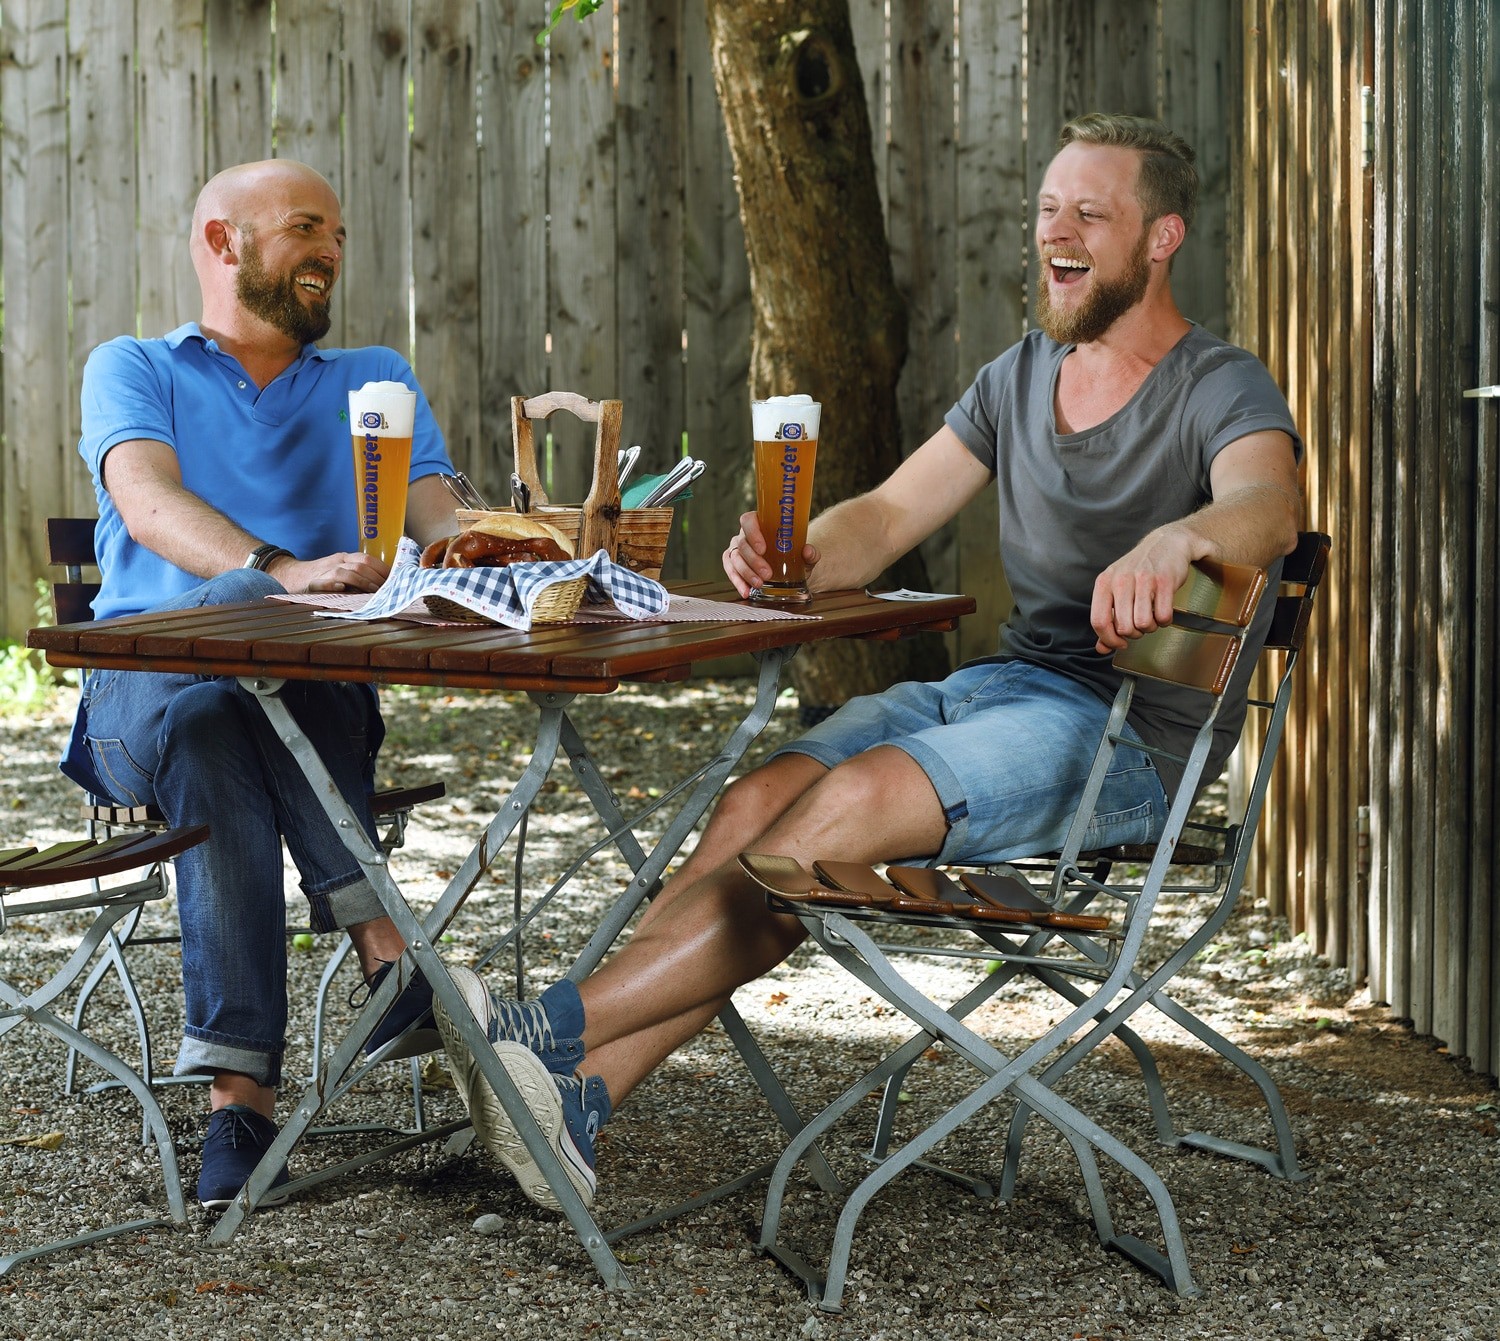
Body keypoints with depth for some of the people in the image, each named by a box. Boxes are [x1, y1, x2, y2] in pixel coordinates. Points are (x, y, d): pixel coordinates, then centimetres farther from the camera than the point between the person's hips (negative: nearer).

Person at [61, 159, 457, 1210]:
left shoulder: (375, 383, 22)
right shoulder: (134, 369, 13)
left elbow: (436, 517, 5)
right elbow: (149, 501, -10)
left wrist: (458, 544, -22)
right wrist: (281, 571, -31)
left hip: (321, 696, 1)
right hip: (142, 691, -1)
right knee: (205, 720, -38)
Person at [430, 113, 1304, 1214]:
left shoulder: (1223, 391, -6)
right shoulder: (1020, 377, 16)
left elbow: (1271, 505, -29)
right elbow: (884, 518, 11)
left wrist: (1175, 540, -53)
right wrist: (794, 557, -13)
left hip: (1136, 736, -6)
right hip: (1002, 683, 7)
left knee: (851, 803, -30)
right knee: (759, 802, -19)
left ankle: (556, 1027, -30)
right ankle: (578, 1097, -27)